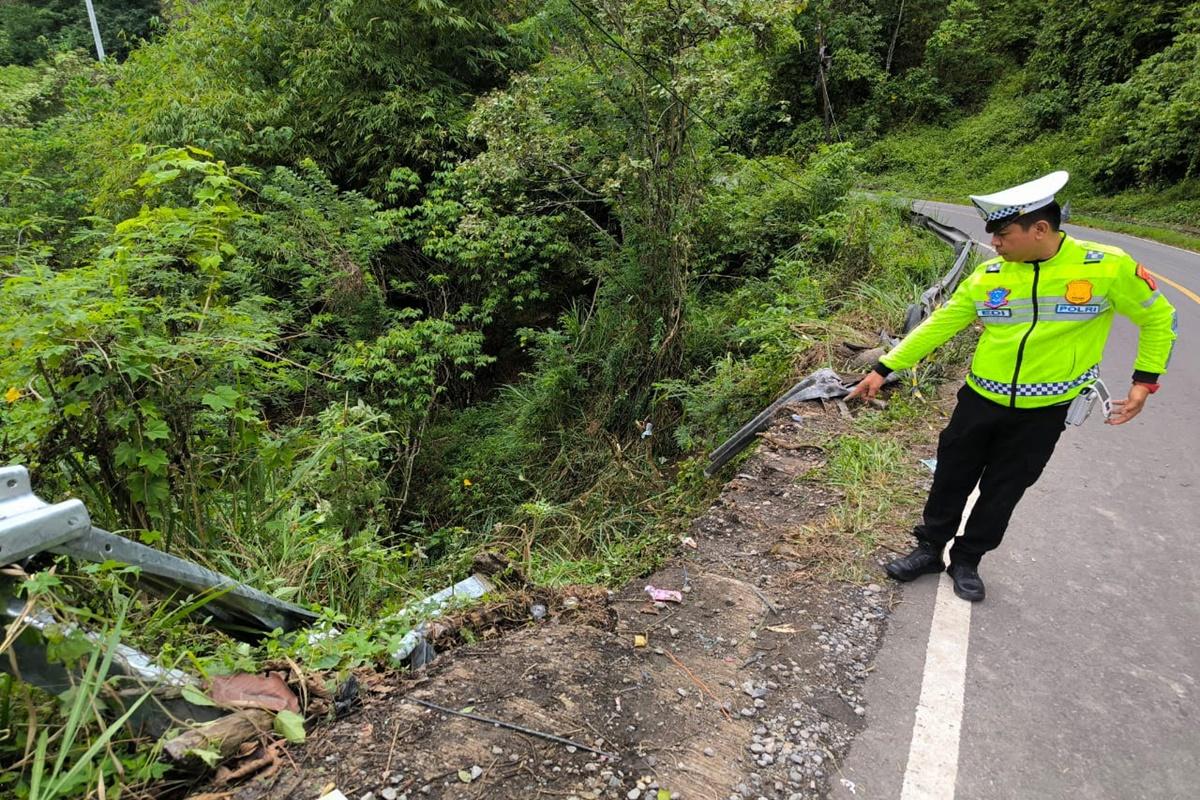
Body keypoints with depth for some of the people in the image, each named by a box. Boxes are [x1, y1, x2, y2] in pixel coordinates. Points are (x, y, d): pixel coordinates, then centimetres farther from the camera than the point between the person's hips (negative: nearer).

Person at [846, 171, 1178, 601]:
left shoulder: (1107, 267, -12)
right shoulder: (988, 276, -8)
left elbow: (1157, 318, 2)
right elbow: (937, 326, -3)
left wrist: (1145, 381, -3)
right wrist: (884, 368, -6)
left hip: (1043, 413, -1)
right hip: (980, 402, 2)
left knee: (1002, 491, 11)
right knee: (951, 480, 12)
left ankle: (967, 561, 30)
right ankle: (930, 548, 32)